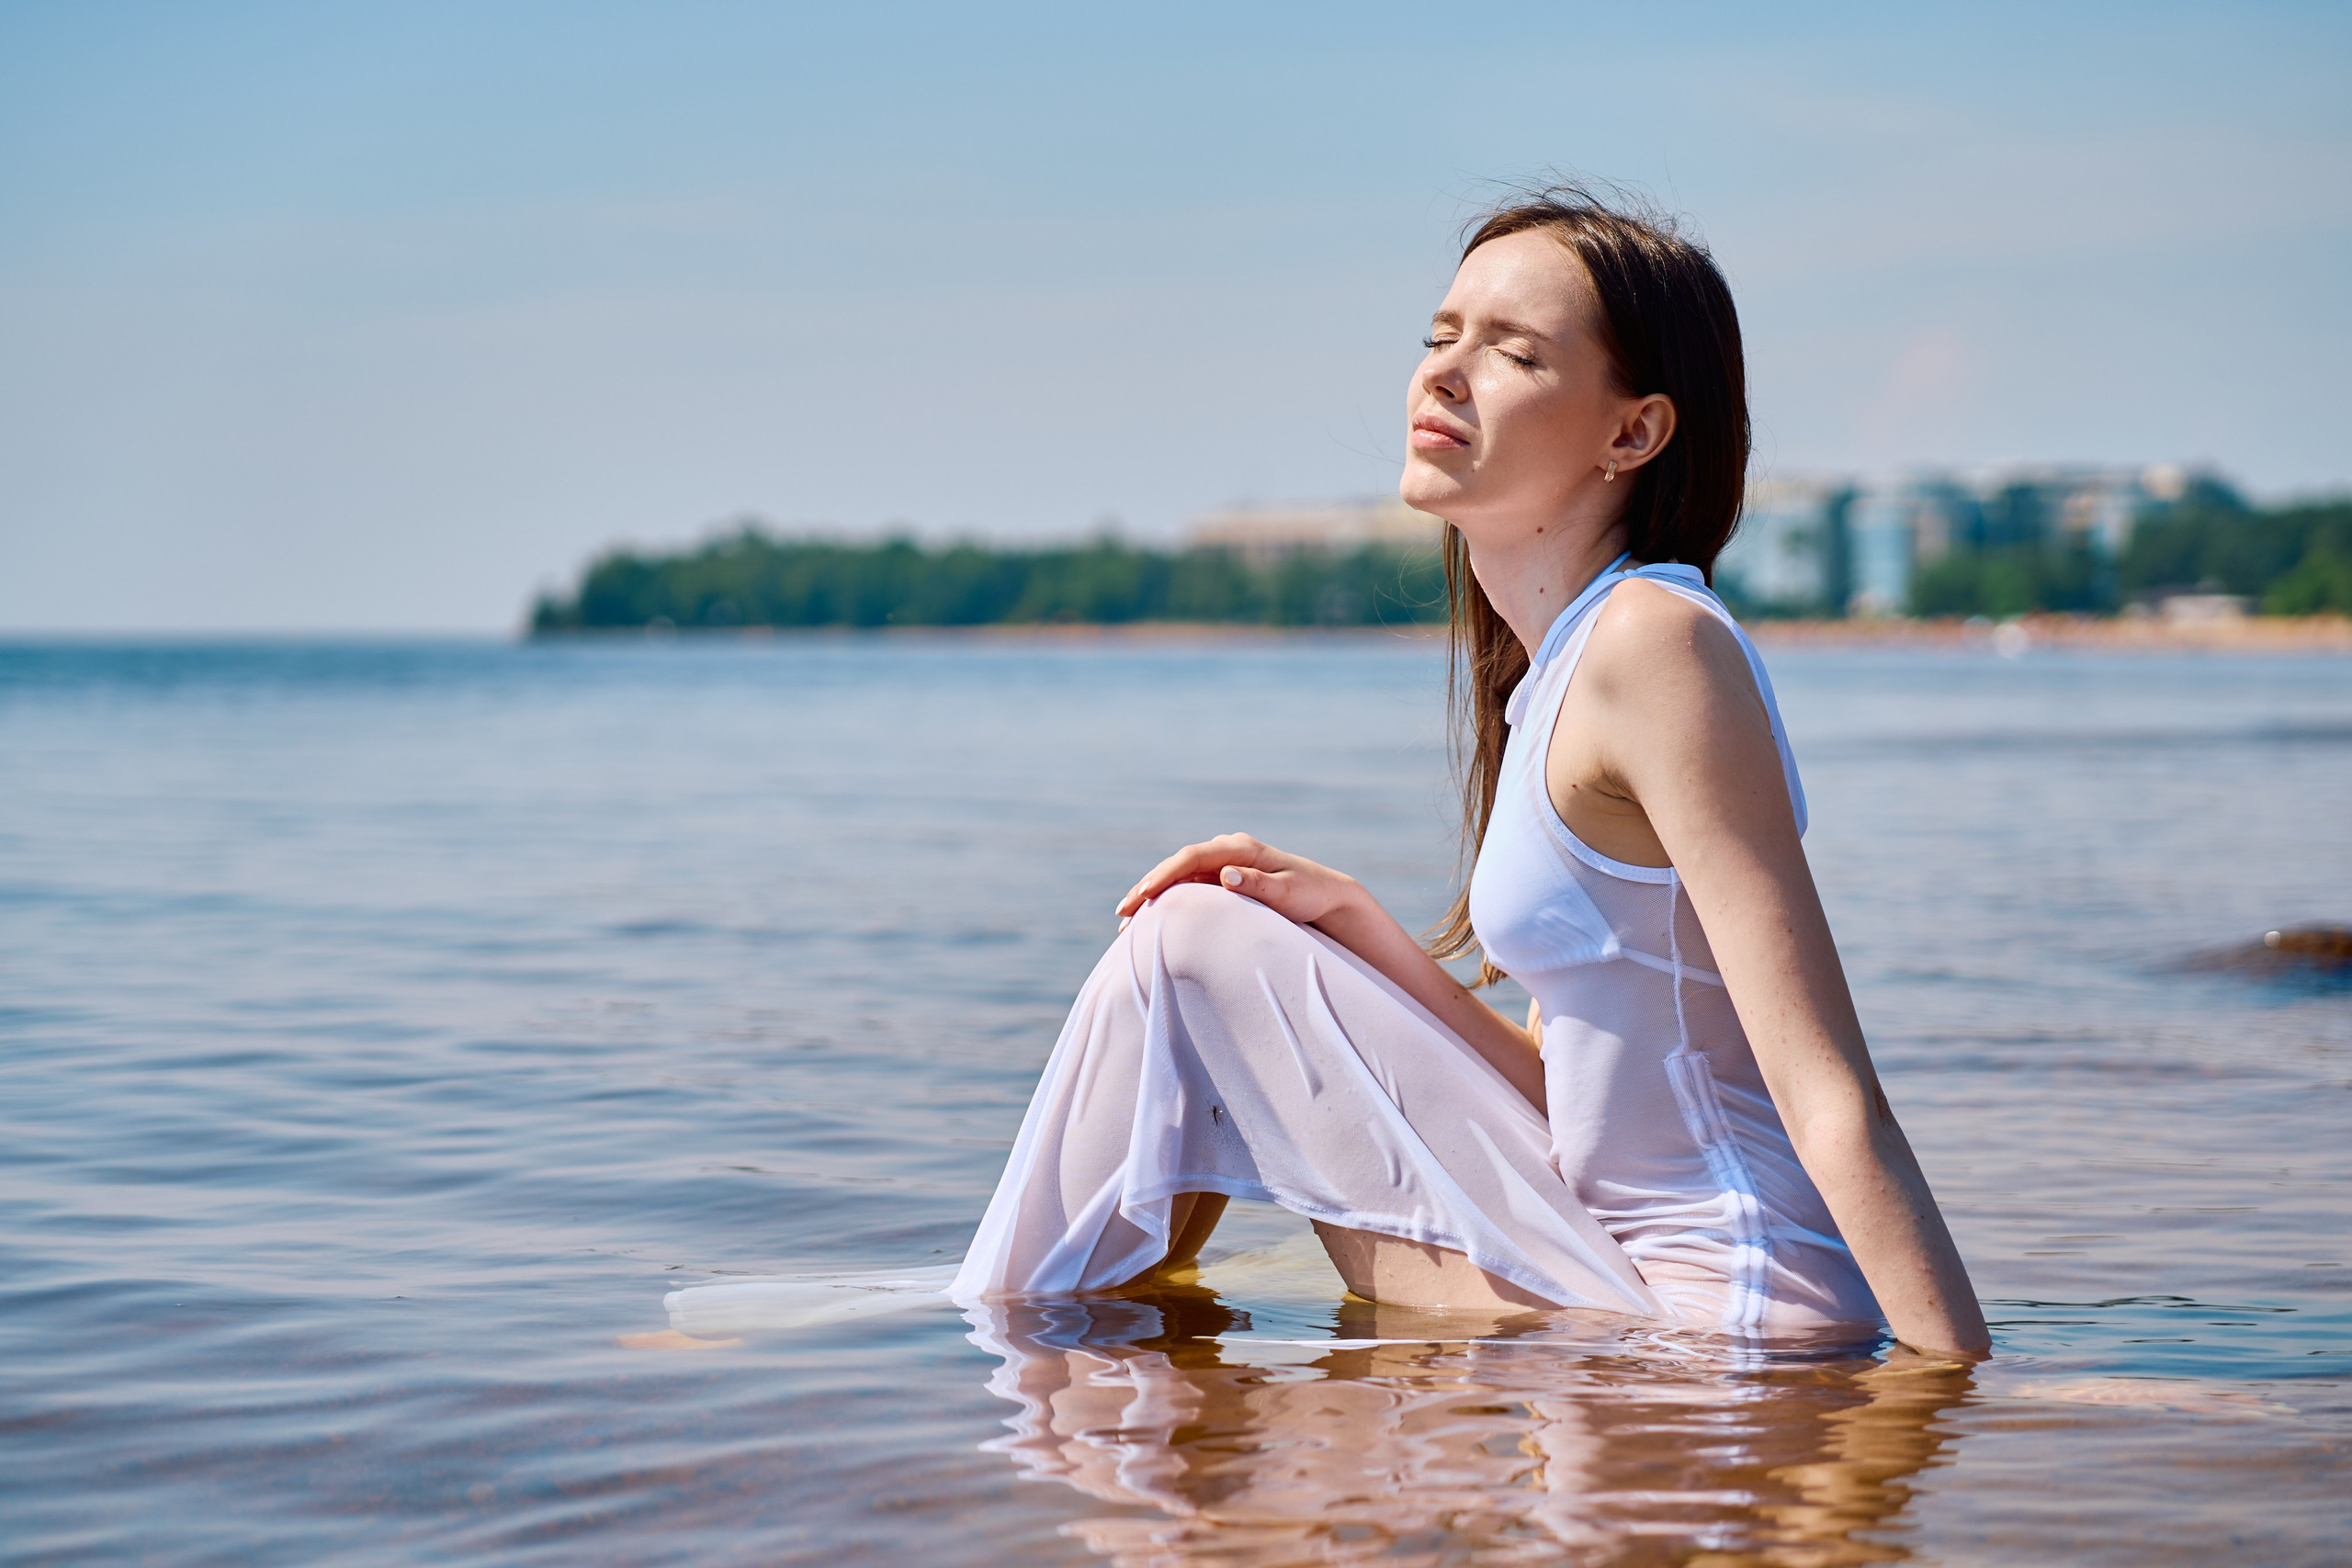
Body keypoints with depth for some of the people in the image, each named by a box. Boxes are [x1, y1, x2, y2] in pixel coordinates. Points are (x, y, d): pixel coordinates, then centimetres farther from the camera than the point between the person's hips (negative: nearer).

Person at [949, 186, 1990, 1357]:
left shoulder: (1655, 642, -16)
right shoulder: (1558, 669, 13)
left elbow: (1829, 1096, -21)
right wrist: (1355, 925, 6)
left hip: (1722, 1317, -9)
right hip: (1620, 1283, 9)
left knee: (1194, 958, -6)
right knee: (1188, 943, 14)